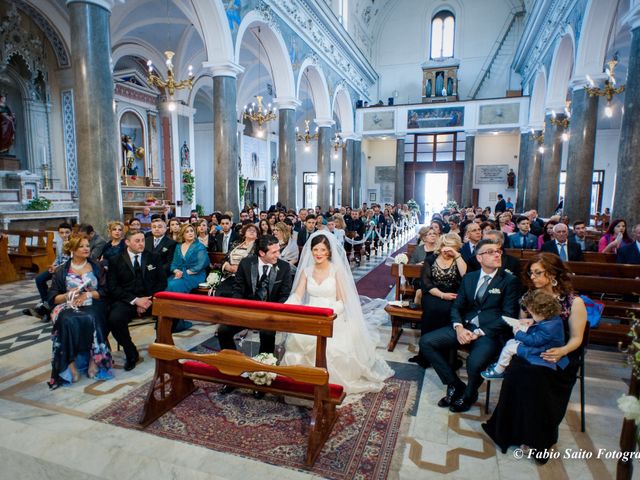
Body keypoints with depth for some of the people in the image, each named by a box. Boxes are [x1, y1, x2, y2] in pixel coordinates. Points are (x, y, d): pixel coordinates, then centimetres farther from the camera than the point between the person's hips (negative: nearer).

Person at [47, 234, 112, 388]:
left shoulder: (96, 267, 10)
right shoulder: (62, 271, 11)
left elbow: (104, 291, 4)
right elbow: (53, 298, 7)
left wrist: (87, 294, -12)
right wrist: (68, 295, -12)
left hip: (92, 306, -1)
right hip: (69, 307, 1)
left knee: (91, 320, -35)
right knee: (68, 322, -33)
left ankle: (94, 360, -26)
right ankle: (71, 364, -27)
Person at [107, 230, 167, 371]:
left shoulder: (153, 258, 11)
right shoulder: (116, 261, 6)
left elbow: (162, 282, 7)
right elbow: (113, 288, -1)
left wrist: (149, 300, -10)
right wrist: (135, 300, -15)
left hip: (151, 299, 1)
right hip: (126, 300, 0)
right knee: (114, 319, -32)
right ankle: (131, 353, -6)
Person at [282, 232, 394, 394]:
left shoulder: (337, 270, -3)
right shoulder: (306, 271, 8)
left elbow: (342, 301, -5)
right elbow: (297, 296, 2)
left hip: (333, 319, -3)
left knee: (331, 347, -29)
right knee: (296, 341, -25)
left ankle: (332, 382, -3)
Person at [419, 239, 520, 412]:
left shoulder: (509, 280, 0)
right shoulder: (469, 278, 14)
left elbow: (508, 315, -6)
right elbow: (456, 306, 12)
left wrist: (480, 332, -15)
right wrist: (459, 327, -10)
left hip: (491, 332, -5)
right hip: (465, 327, 5)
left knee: (475, 363, -33)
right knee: (426, 342, -11)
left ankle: (469, 394, 5)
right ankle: (455, 385, 5)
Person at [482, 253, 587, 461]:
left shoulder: (574, 302, -3)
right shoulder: (529, 297, 9)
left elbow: (576, 338, -3)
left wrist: (562, 352, -23)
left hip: (558, 357, -3)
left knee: (535, 373, -33)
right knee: (516, 370, -30)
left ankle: (539, 437, -12)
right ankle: (512, 430, -13)